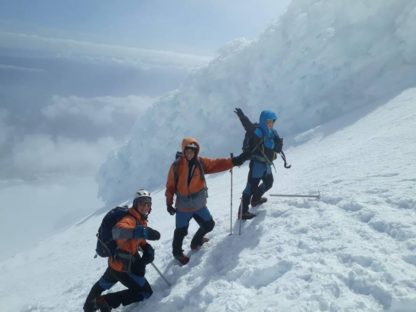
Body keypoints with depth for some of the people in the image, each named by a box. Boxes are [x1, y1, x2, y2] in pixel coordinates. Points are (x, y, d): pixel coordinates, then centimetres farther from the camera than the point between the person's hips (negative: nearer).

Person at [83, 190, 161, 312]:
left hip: (116, 261, 10)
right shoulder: (129, 219, -28)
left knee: (104, 284, 34)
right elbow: (117, 231, -52)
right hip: (123, 266, -10)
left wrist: (148, 249, -6)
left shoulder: (141, 220, 2)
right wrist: (141, 231, -70)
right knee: (146, 292, 0)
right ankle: (106, 302, 1)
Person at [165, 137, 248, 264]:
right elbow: (170, 186, -8)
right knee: (181, 232, 9)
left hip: (199, 204, 4)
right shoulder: (176, 166, -14)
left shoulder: (201, 162, -5)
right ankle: (177, 252, 37)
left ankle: (196, 242, 45)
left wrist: (234, 161, -24)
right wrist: (169, 203, -4)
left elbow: (217, 164, -11)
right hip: (183, 206, -4)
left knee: (209, 225, 17)